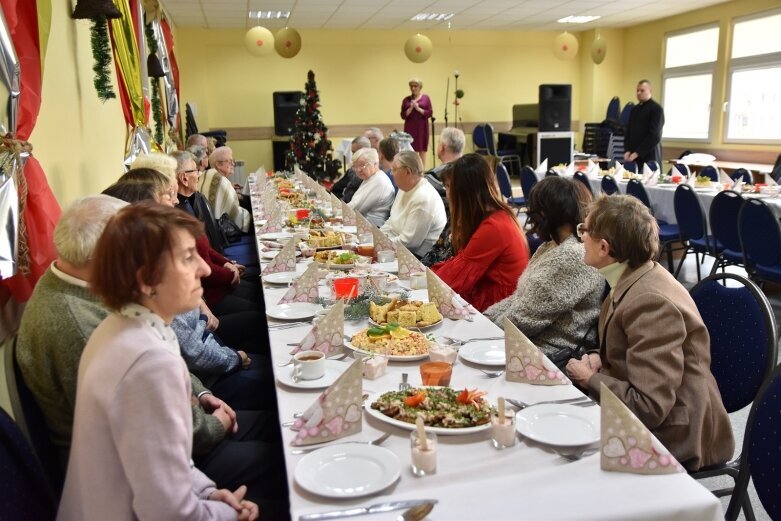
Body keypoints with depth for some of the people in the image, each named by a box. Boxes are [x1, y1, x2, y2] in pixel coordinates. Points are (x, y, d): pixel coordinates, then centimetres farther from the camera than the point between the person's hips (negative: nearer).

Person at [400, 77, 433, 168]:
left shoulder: (425, 98, 4)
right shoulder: (406, 100, 7)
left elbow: (430, 113, -2)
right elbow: (403, 115, 2)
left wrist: (418, 108, -12)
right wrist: (410, 108, -12)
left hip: (422, 128, 0)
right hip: (410, 128, 1)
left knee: (422, 150, 2)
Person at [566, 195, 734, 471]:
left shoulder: (651, 302, -27)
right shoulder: (632, 281, 0)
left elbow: (648, 408, -28)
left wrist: (590, 379, -15)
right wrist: (600, 360, -4)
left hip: (673, 435, -8)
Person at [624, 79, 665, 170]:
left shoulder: (656, 109, -4)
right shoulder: (635, 109, 16)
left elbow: (654, 135, -12)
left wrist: (637, 153, -16)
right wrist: (627, 151, 1)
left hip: (649, 156, -5)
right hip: (632, 156, 6)